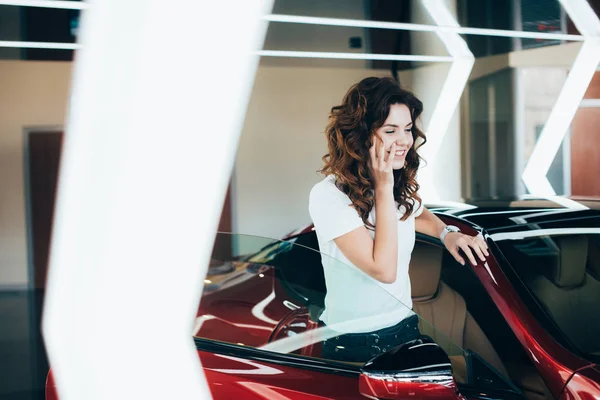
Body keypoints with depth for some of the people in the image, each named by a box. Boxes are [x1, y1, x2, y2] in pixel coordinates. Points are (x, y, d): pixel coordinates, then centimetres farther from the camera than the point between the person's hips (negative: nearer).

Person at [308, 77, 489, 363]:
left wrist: (446, 232, 2)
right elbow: (384, 270, -28)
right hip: (352, 345, -6)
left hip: (405, 328, 7)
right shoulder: (328, 196, -24)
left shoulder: (402, 185, -2)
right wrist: (383, 187, -26)